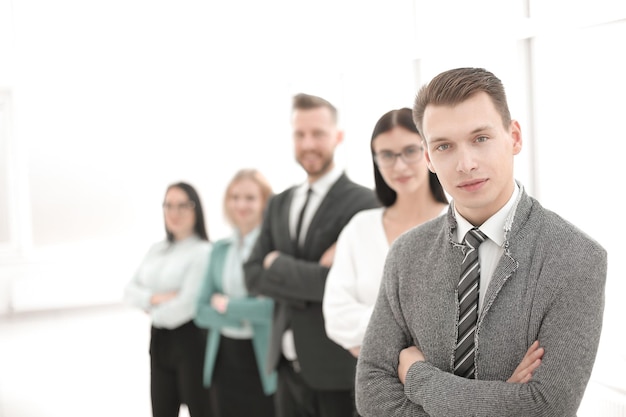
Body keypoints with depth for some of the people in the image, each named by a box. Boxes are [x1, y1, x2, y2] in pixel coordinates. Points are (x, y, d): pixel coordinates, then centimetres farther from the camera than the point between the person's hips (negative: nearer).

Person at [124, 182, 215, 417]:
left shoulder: (203, 251, -12)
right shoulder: (157, 250, 10)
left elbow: (187, 304, -19)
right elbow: (130, 291, 5)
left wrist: (153, 312, -2)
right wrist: (156, 298, -14)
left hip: (190, 340, -7)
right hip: (160, 342, 7)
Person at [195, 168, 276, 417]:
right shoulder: (220, 249, 11)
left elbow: (275, 306, -18)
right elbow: (203, 310, 8)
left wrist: (227, 305, -6)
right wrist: (244, 317, -9)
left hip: (263, 360, -5)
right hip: (225, 357, 5)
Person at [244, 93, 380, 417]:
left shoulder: (363, 202, -10)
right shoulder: (279, 204, 12)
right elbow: (253, 275, 5)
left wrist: (279, 265, -8)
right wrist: (313, 277, -11)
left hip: (338, 369, -6)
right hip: (288, 365, 6)